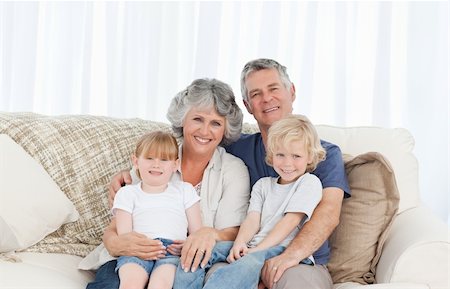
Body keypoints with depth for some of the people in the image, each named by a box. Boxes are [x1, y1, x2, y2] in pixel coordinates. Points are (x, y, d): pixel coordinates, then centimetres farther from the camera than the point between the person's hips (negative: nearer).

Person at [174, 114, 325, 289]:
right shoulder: (263, 184, 22)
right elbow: (252, 219, 8)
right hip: (253, 246, 6)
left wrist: (258, 249, -14)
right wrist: (239, 243, -15)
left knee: (251, 261, -38)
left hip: (286, 249, -6)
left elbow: (290, 221, -6)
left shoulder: (310, 183, 5)